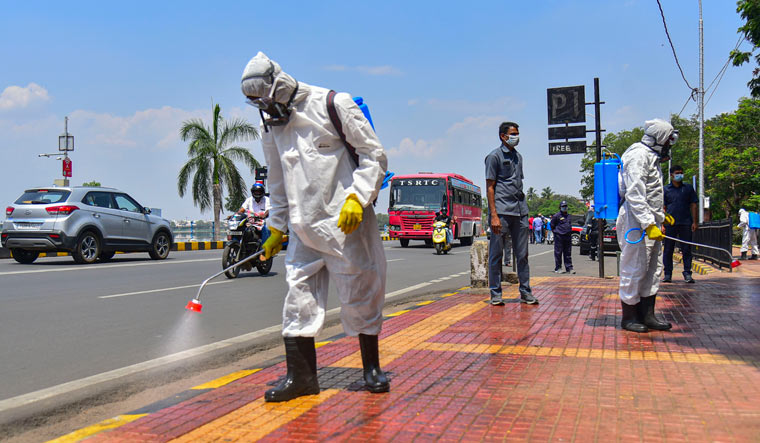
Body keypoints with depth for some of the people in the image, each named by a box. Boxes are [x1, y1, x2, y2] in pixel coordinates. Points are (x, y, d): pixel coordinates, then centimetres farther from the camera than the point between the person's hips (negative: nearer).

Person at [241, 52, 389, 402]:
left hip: (346, 222, -5)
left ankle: (371, 368, 20)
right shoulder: (271, 126, 11)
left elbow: (375, 156, -5)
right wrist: (276, 229, 23)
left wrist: (357, 197, -17)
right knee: (299, 297, 2)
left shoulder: (333, 104, -6)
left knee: (360, 295, 4)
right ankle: (300, 376, 11)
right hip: (303, 227, 5)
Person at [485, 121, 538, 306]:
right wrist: (493, 215, -15)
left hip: (519, 211, 7)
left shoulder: (518, 157, 19)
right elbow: (490, 187, -7)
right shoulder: (494, 156, -2)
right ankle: (495, 294, 7)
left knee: (522, 254, 8)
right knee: (496, 254, 0)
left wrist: (524, 210, 17)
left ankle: (525, 292, 15)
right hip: (501, 211, -6)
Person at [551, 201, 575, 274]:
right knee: (558, 253, -3)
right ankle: (558, 269, 3)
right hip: (559, 237, -6)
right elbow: (552, 225, 2)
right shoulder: (556, 216, -4)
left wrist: (569, 232, 16)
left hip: (567, 237, 6)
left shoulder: (568, 216, 17)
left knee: (568, 254, 7)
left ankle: (569, 268, 9)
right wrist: (555, 231, 0)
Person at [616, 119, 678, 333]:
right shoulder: (639, 155, -13)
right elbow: (634, 195, -22)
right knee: (634, 269, -4)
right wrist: (649, 224, -26)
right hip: (636, 221, -11)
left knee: (654, 268, 12)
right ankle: (629, 317, 6)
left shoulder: (652, 157, 20)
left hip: (650, 222, 11)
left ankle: (647, 314, 20)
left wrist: (660, 216, 32)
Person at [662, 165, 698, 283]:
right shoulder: (666, 189, 7)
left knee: (686, 249, 1)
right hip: (670, 223, 0)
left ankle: (687, 273, 6)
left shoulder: (688, 188, 10)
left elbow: (693, 205, 10)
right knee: (668, 250, 3)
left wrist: (694, 222, 2)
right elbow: (663, 208, 5)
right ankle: (668, 274, 10)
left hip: (685, 223, 0)